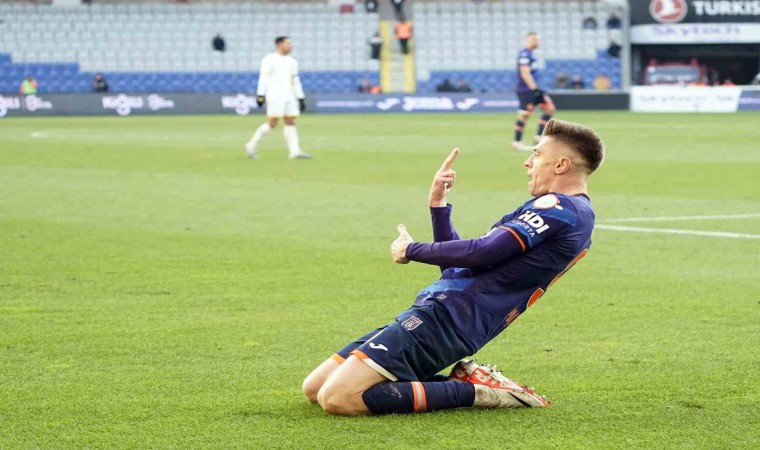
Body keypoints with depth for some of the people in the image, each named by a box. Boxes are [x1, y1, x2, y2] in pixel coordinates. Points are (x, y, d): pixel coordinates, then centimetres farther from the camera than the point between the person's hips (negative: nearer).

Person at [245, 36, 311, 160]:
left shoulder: (292, 62, 17)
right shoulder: (269, 60, -4)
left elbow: (295, 81, 21)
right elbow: (263, 78, -8)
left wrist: (301, 98, 17)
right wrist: (260, 95, -15)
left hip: (290, 97, 7)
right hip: (275, 97, -7)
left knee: (290, 122, 0)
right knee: (272, 123, -9)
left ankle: (295, 151, -5)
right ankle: (252, 145, 2)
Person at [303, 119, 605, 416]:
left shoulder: (560, 208, -8)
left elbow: (481, 254, -18)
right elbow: (457, 271, 24)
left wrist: (412, 250, -3)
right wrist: (438, 205, 16)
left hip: (444, 317, -11)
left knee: (337, 399, -22)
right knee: (315, 389, 10)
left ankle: (474, 392, -9)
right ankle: (463, 383, 9)